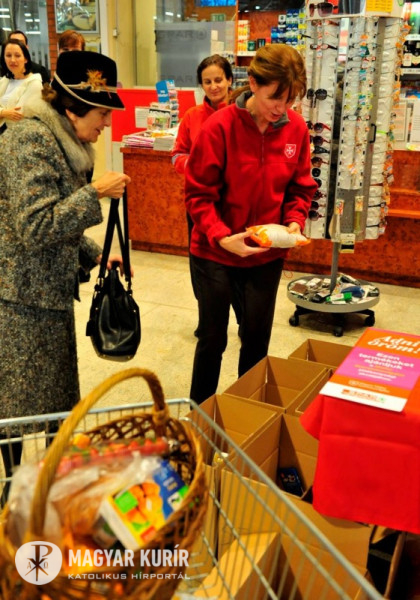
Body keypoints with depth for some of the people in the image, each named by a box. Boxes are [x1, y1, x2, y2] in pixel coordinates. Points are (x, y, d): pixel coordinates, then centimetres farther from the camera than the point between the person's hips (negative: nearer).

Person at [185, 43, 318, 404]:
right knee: (213, 339, 11)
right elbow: (198, 193, -12)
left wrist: (295, 222, -12)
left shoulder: (296, 128, -4)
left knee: (258, 340, 13)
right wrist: (222, 237, -25)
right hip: (215, 254, -3)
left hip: (267, 256, 3)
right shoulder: (219, 127, -16)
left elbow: (301, 187, 6)